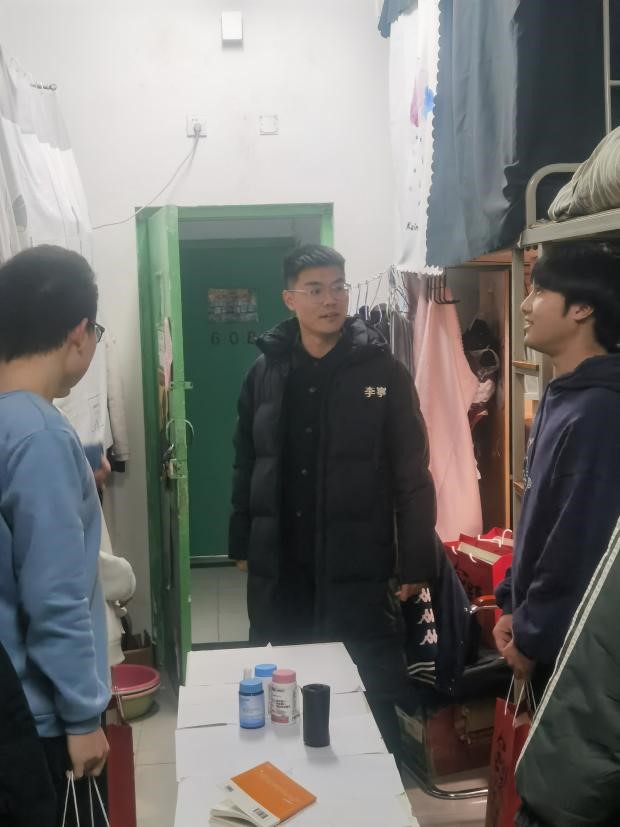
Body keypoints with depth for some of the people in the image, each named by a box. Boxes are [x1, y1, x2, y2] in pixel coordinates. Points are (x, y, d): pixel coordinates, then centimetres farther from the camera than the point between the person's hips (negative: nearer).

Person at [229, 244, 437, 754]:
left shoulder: (383, 371, -6)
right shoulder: (266, 372, 3)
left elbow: (412, 474, -6)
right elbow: (246, 465, 10)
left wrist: (416, 563, -8)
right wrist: (242, 546, 10)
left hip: (358, 566, -3)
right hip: (280, 566, 3)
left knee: (372, 695, 5)